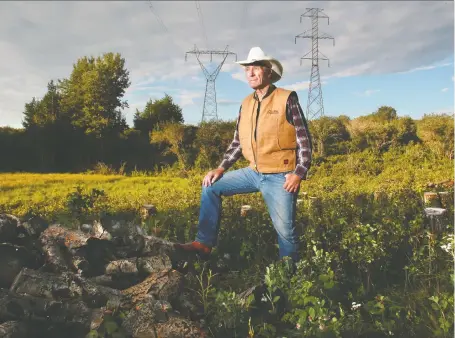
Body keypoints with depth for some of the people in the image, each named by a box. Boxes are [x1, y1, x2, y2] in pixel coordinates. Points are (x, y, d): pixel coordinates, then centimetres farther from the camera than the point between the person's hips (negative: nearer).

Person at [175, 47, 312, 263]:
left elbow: (304, 139, -8)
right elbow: (238, 142, 15)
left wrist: (299, 173, -16)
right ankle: (204, 243, 6)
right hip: (254, 172, 6)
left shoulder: (287, 98, -7)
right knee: (210, 187, 1)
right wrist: (221, 168, 4)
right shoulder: (246, 104, 10)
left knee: (285, 231, -3)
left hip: (280, 177, -6)